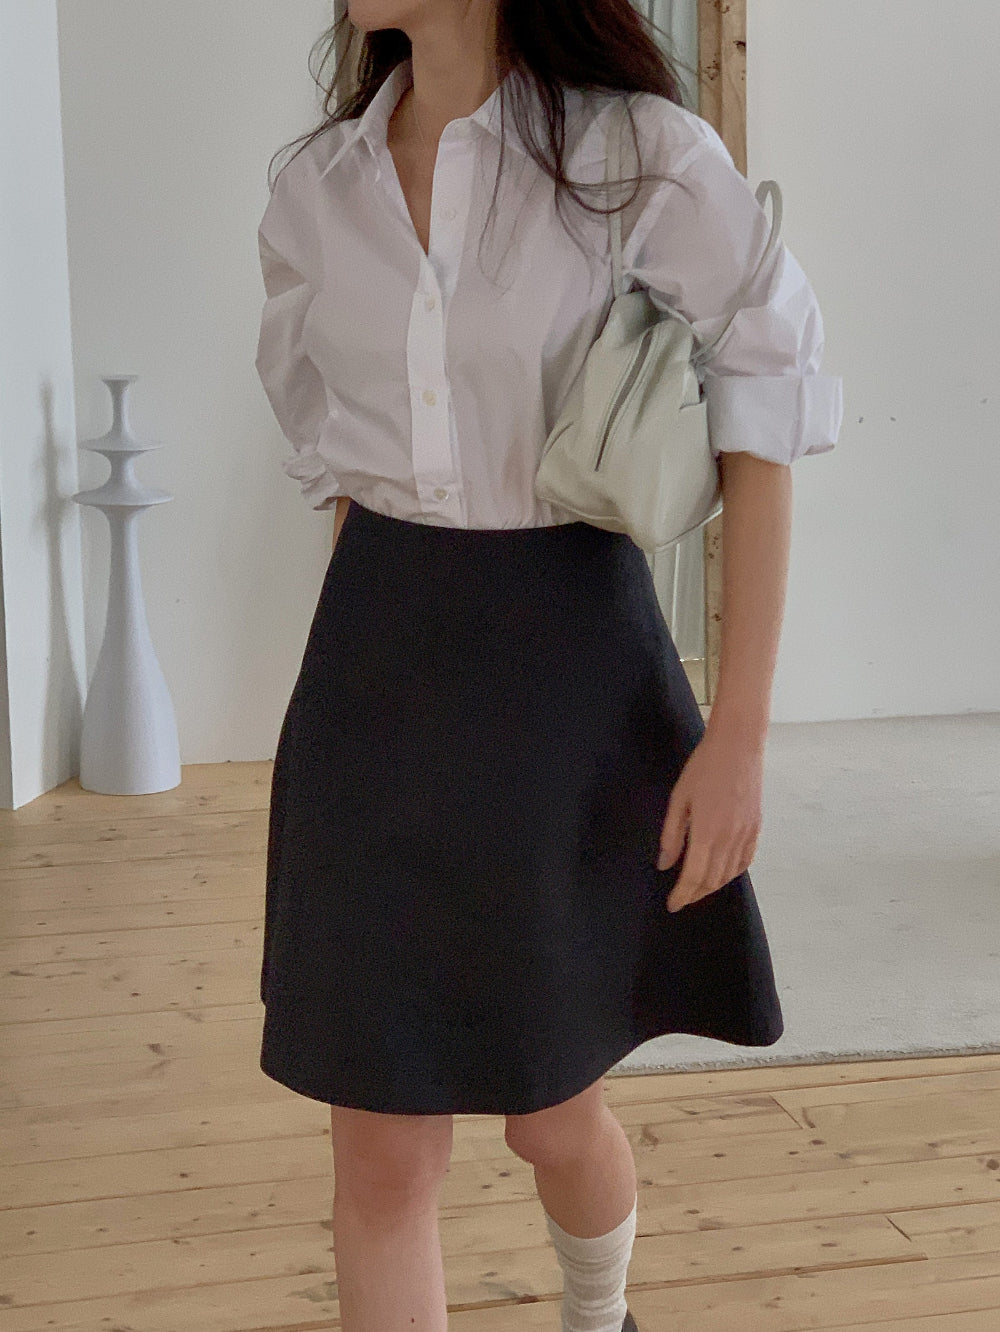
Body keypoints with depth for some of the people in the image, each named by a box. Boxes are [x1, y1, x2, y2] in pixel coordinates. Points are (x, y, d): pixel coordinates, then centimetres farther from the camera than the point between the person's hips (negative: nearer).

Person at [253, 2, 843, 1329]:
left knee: (551, 1113, 14)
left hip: (570, 667, -3)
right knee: (383, 1148, 2)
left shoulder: (642, 158, -10)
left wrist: (740, 731, -15)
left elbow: (764, 426, -10)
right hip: (376, 678, 3)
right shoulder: (319, 187, 3)